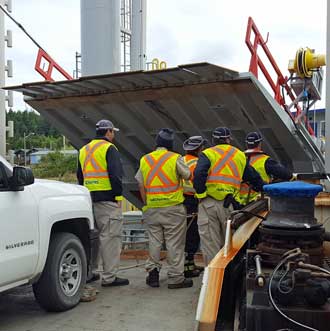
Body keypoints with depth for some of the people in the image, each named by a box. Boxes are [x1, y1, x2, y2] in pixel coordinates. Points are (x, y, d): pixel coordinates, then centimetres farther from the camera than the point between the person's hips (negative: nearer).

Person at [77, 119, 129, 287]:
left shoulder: (84, 150, 19)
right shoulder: (109, 148, -7)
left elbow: (80, 176, 21)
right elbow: (115, 174, -15)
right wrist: (118, 195, -11)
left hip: (89, 200, 8)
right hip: (108, 199, -8)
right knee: (110, 237, -5)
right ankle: (109, 277, -4)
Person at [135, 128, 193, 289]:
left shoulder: (144, 160, 7)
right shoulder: (175, 158, -8)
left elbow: (141, 185, 10)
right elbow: (187, 175, 3)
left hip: (152, 208, 4)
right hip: (173, 208, -4)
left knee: (154, 241, 13)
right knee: (174, 243, 2)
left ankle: (152, 271, 13)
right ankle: (175, 277, 6)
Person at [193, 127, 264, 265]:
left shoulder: (207, 154, 2)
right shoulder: (240, 155, 15)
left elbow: (199, 174, -16)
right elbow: (254, 177, 21)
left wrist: (200, 193, -7)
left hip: (208, 203, -3)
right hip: (228, 204, 3)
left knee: (210, 243, 3)